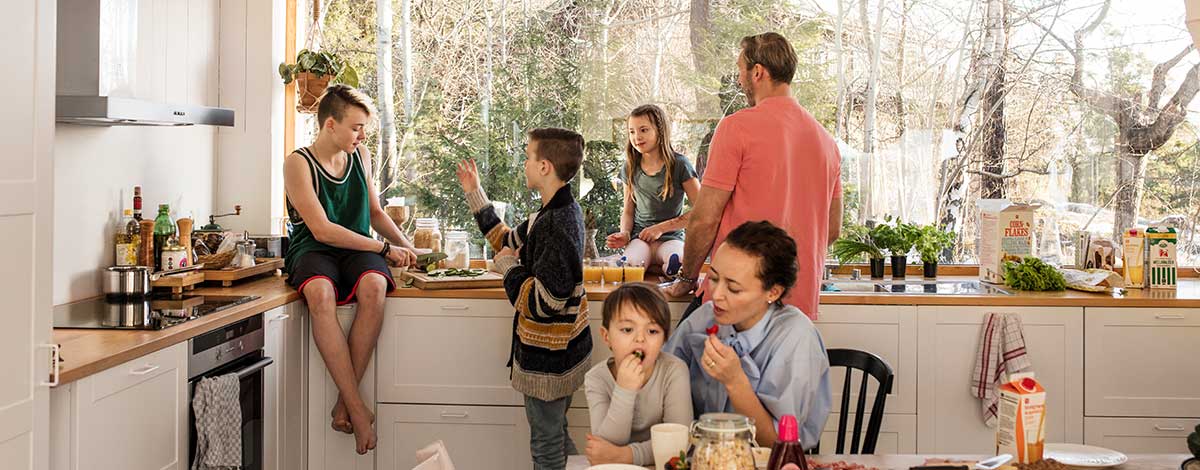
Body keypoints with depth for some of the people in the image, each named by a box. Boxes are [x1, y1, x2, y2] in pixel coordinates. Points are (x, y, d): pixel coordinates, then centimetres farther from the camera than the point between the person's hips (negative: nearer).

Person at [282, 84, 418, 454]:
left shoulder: (360, 157, 11)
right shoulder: (298, 164, -7)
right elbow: (321, 229, -14)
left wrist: (405, 245, 10)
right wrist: (384, 248, -14)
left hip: (356, 249, 4)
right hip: (313, 250, -3)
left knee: (373, 286, -34)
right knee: (320, 293, -40)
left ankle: (344, 401, -29)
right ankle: (357, 407, -38)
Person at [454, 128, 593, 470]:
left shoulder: (556, 224, -26)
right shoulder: (562, 211, 4)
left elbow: (542, 302, -30)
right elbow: (509, 241, 19)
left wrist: (508, 267, -14)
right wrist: (475, 194, 18)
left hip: (548, 359, -10)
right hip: (563, 351, 10)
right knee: (557, 435, 23)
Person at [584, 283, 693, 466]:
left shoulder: (674, 371, -11)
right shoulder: (597, 379, -9)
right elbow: (608, 445, -17)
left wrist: (625, 455, -27)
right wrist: (624, 391, -27)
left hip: (660, 465, -1)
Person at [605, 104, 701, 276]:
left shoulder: (679, 165, -2)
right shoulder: (630, 169, 12)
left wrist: (662, 227, -6)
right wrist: (625, 234, -2)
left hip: (671, 237, -2)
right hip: (640, 238, 3)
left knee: (676, 262, -39)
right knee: (630, 264, -35)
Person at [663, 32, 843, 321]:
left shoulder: (737, 126, -8)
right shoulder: (826, 140, 12)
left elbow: (705, 219, -9)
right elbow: (833, 230, 19)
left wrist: (686, 279, 5)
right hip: (802, 302, 6)